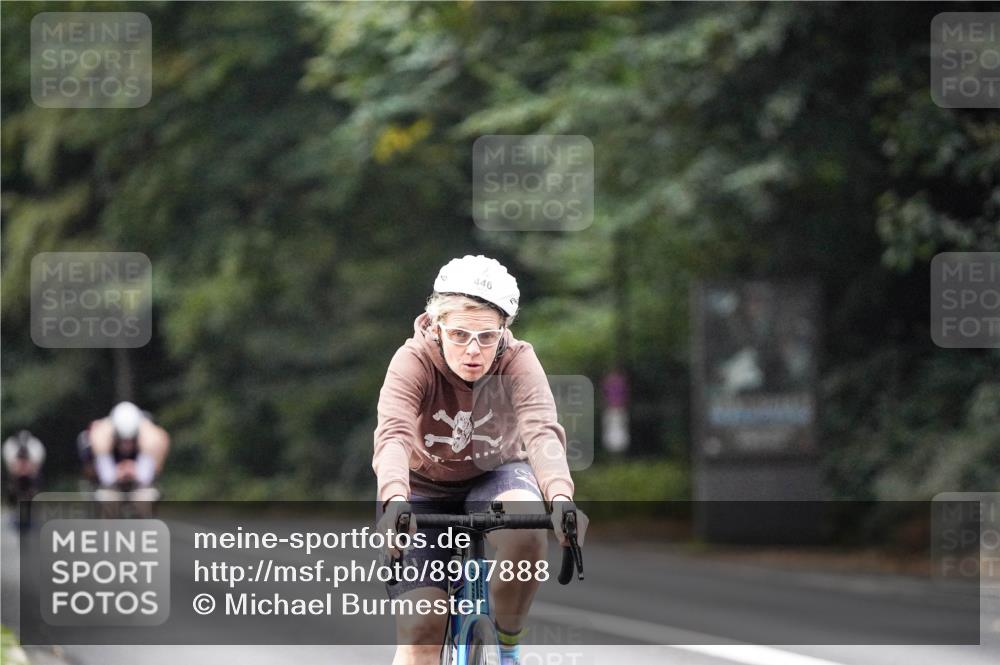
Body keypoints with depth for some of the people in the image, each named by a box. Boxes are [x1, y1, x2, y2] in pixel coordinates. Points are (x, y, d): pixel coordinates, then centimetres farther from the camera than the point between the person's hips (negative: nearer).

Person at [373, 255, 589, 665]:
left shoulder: (517, 362, -23)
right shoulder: (414, 361, -26)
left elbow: (542, 430, -39)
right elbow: (393, 435, -42)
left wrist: (560, 497, -59)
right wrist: (395, 500, -62)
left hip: (495, 476, 0)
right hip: (425, 489, 0)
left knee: (528, 534, -35)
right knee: (419, 632, -15)